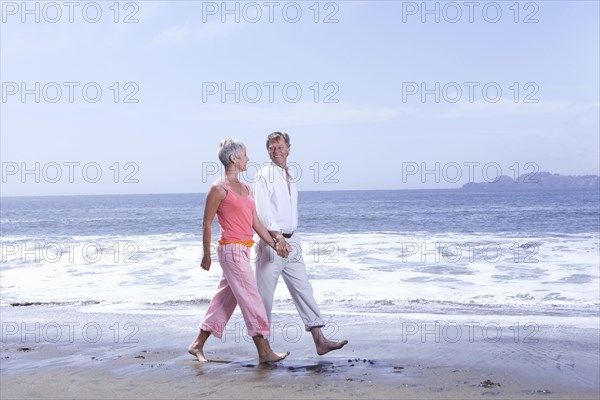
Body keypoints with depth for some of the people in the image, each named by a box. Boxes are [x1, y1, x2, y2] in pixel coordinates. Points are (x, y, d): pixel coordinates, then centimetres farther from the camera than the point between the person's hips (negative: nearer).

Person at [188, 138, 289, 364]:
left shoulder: (244, 188, 15)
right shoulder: (218, 188, -10)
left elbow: (255, 222, 15)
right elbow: (207, 223, -7)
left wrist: (273, 244, 10)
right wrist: (206, 254, -6)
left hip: (243, 250, 9)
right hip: (231, 249, -9)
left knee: (226, 298, 12)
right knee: (250, 299, -6)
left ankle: (197, 345, 21)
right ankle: (264, 352, -1)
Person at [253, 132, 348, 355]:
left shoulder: (290, 177, 16)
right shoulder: (264, 175, -7)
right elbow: (263, 210, -17)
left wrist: (293, 240, 18)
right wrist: (277, 236, -28)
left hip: (291, 242, 7)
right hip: (271, 242, -7)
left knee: (303, 289, 1)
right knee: (265, 293, 0)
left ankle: (320, 341, -2)